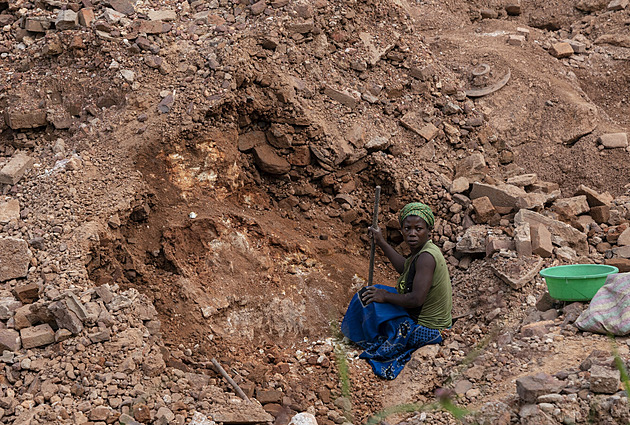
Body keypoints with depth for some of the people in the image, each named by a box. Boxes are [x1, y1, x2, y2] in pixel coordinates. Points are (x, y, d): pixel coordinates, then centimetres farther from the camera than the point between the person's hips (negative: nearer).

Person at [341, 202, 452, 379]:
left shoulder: (426, 256, -28)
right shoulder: (421, 251, 2)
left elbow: (416, 299, -33)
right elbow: (405, 268, 23)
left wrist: (385, 297, -18)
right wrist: (382, 243, 25)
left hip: (424, 329, -10)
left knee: (367, 299, 0)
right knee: (378, 292, 24)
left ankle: (375, 342, 22)